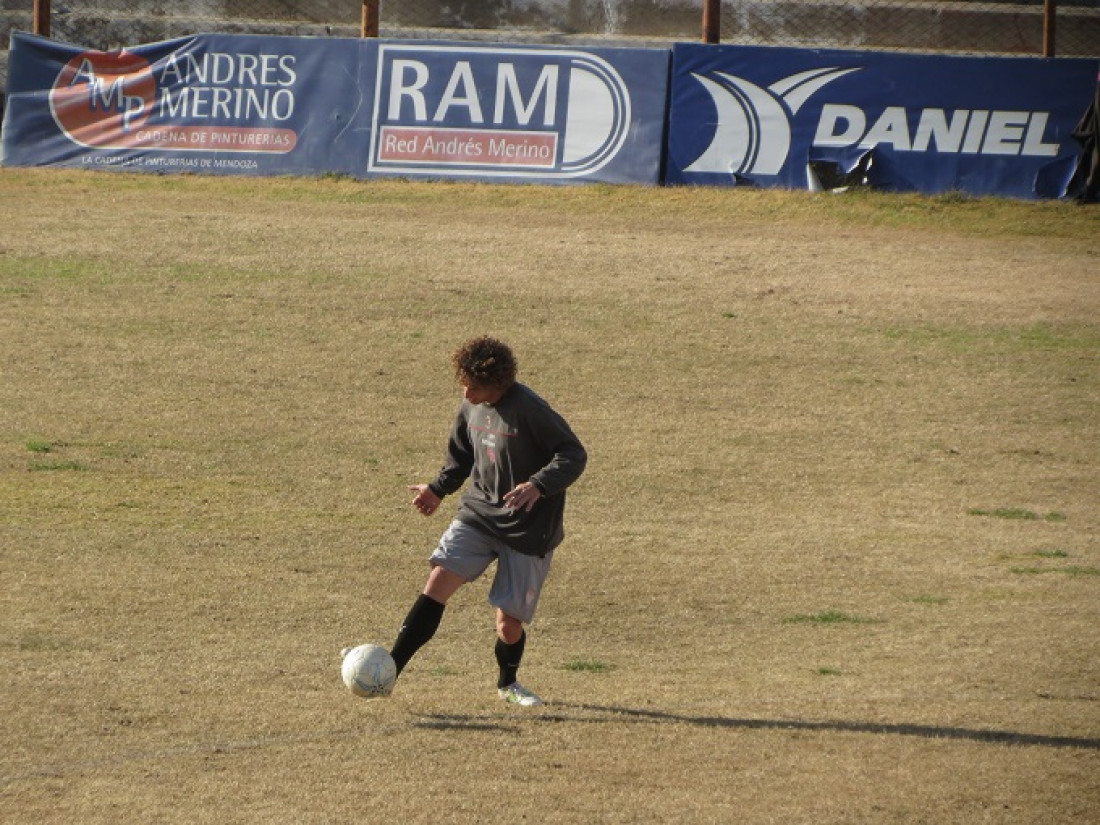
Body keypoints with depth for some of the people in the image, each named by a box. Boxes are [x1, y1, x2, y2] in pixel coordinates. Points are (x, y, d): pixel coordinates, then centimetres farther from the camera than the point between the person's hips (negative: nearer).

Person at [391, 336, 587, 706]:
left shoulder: (529, 409, -20)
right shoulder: (471, 408, 3)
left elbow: (574, 455, -19)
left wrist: (539, 485, -33)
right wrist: (438, 489, 16)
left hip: (528, 529, -5)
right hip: (477, 514, 5)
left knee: (509, 622, 0)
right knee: (438, 583, -14)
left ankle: (508, 683, 31)